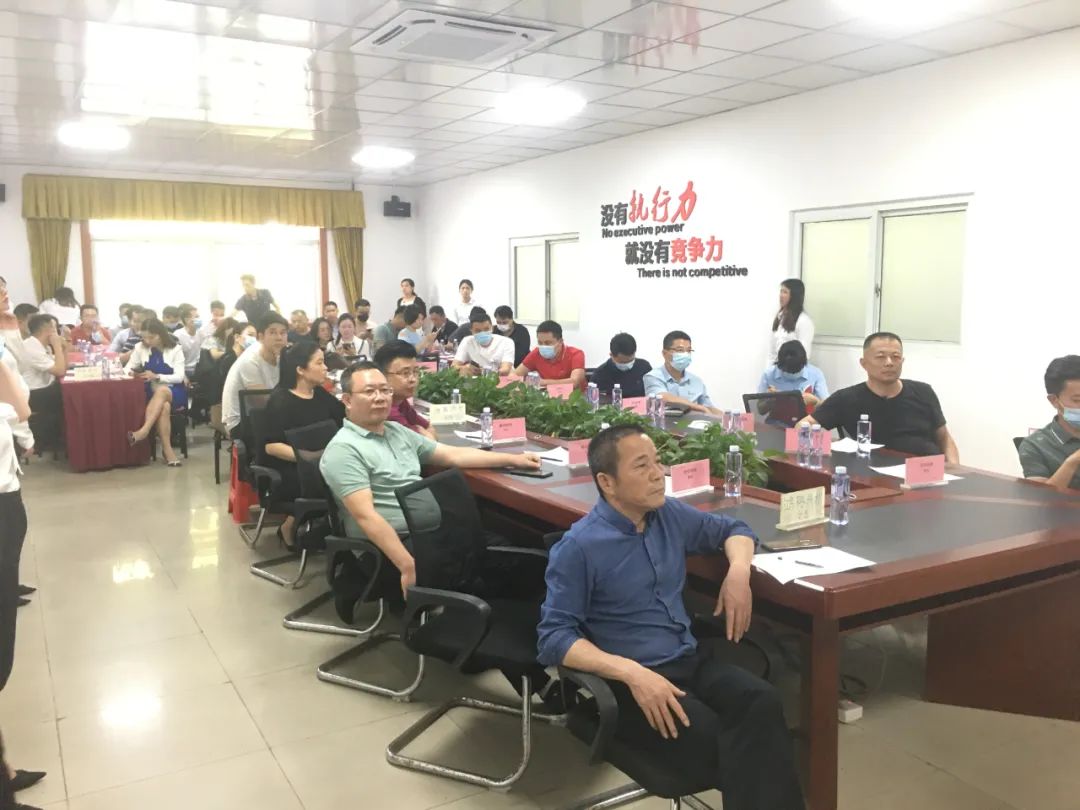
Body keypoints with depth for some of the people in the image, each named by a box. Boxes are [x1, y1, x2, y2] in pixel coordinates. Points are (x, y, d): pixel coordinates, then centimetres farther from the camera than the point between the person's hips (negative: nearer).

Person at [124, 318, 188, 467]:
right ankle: (167, 449, -37)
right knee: (164, 406, -34)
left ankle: (144, 431, -48)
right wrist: (131, 372, -17)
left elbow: (179, 377, -10)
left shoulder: (175, 349, -4)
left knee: (161, 390, -38)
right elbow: (127, 367, 8)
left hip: (174, 392, -2)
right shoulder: (140, 348, 6)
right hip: (152, 392, 2)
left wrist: (156, 376, -24)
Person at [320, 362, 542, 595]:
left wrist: (512, 459, 16)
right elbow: (366, 516, -20)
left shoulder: (397, 431, 15)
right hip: (392, 544, -8)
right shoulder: (343, 449, -11)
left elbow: (453, 455, 20)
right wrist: (408, 567, -28)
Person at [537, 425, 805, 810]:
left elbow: (733, 529, 23)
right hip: (629, 680, -6)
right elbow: (553, 638, -15)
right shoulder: (578, 547, -12)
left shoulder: (670, 515, 7)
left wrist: (738, 572, 1)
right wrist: (631, 672, -27)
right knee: (718, 741, -33)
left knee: (762, 702, -27)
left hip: (691, 660, 6)